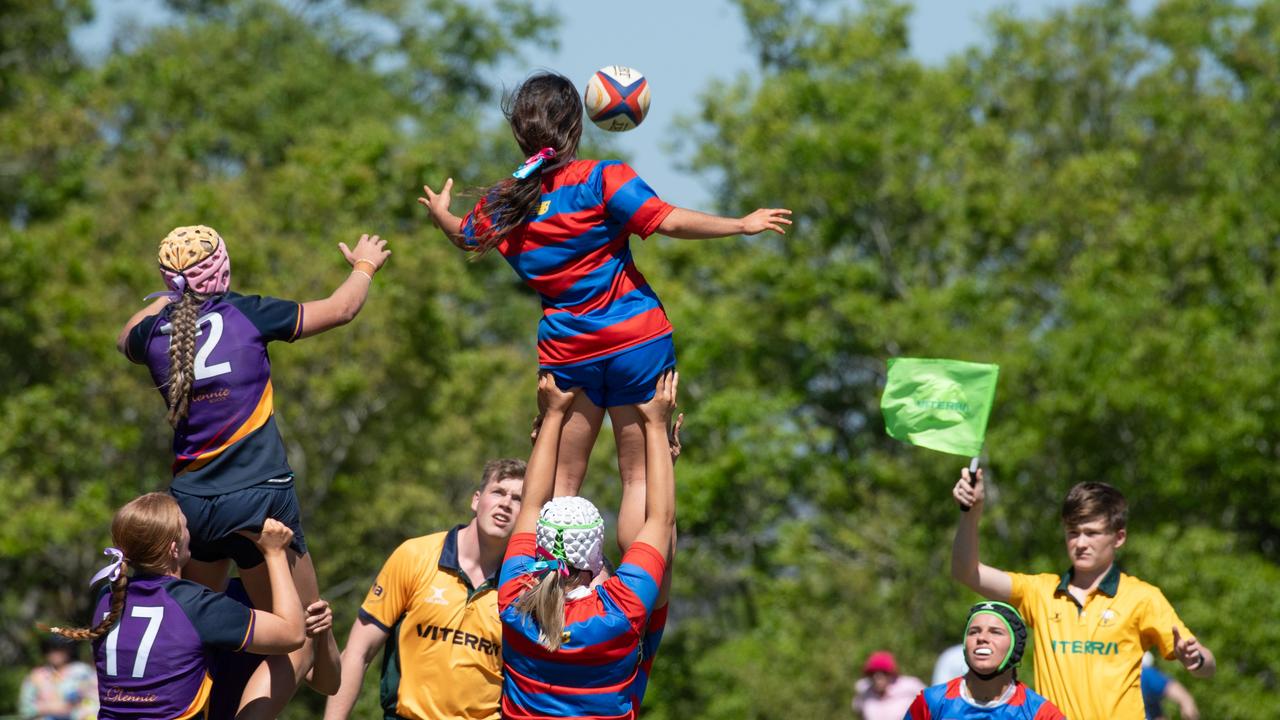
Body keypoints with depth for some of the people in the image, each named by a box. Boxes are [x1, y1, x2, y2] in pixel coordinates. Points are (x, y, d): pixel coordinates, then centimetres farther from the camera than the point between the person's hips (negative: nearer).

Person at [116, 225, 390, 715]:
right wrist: (365, 265, 28)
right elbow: (342, 309, 8)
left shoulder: (154, 331, 4)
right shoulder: (247, 314, -6)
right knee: (297, 644, 1)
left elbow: (125, 339, 32)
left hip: (188, 502, 5)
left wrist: (171, 295, 46)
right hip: (260, 500, -5)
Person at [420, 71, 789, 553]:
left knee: (561, 483, 12)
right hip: (638, 340, -3)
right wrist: (742, 224, -10)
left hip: (565, 355, 3)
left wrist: (441, 215, 50)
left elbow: (465, 237, 27)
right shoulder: (600, 179, -9)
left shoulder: (500, 205, 5)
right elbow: (667, 221, -19)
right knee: (641, 478, 1)